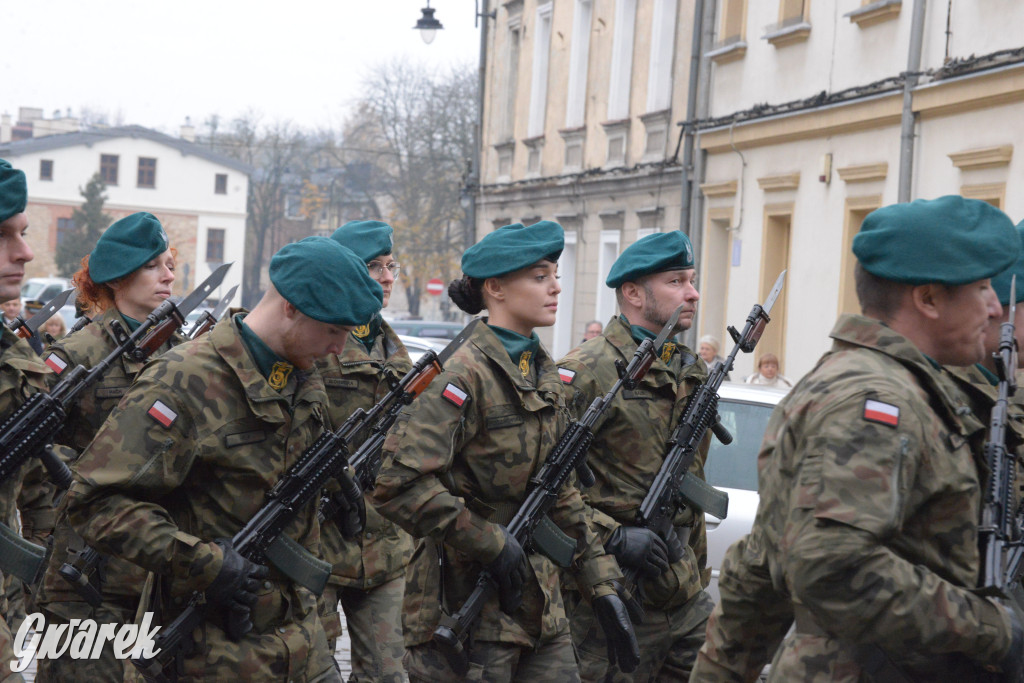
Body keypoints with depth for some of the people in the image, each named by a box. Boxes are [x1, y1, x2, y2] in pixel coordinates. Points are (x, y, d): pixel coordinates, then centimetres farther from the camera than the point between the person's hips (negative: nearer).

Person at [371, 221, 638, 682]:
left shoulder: (542, 372, 11)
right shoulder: (469, 374, -15)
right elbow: (398, 485, -25)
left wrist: (602, 587, 12)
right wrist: (490, 543, -19)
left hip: (540, 604, 8)